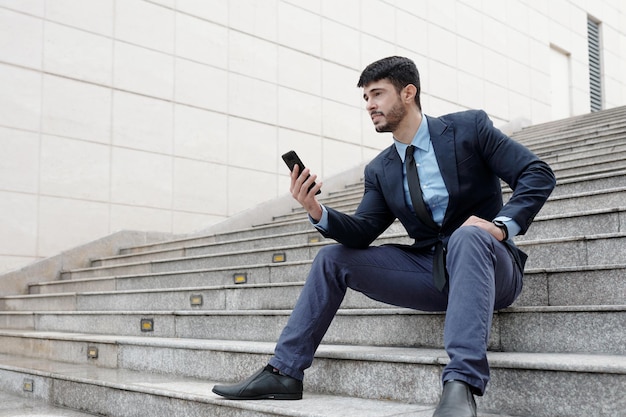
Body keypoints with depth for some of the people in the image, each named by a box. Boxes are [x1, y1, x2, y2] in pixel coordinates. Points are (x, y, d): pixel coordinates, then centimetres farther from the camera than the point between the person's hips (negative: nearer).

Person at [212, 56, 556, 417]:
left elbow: (538, 174, -8)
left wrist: (503, 225, -24)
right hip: (430, 272, 5)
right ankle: (284, 373, 0)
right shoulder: (380, 170, 10)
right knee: (333, 258, -2)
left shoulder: (469, 128, -4)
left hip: (486, 264, -5)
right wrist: (317, 211, -16)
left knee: (467, 236, -39)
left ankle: (461, 385, -46)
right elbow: (362, 233, 3)